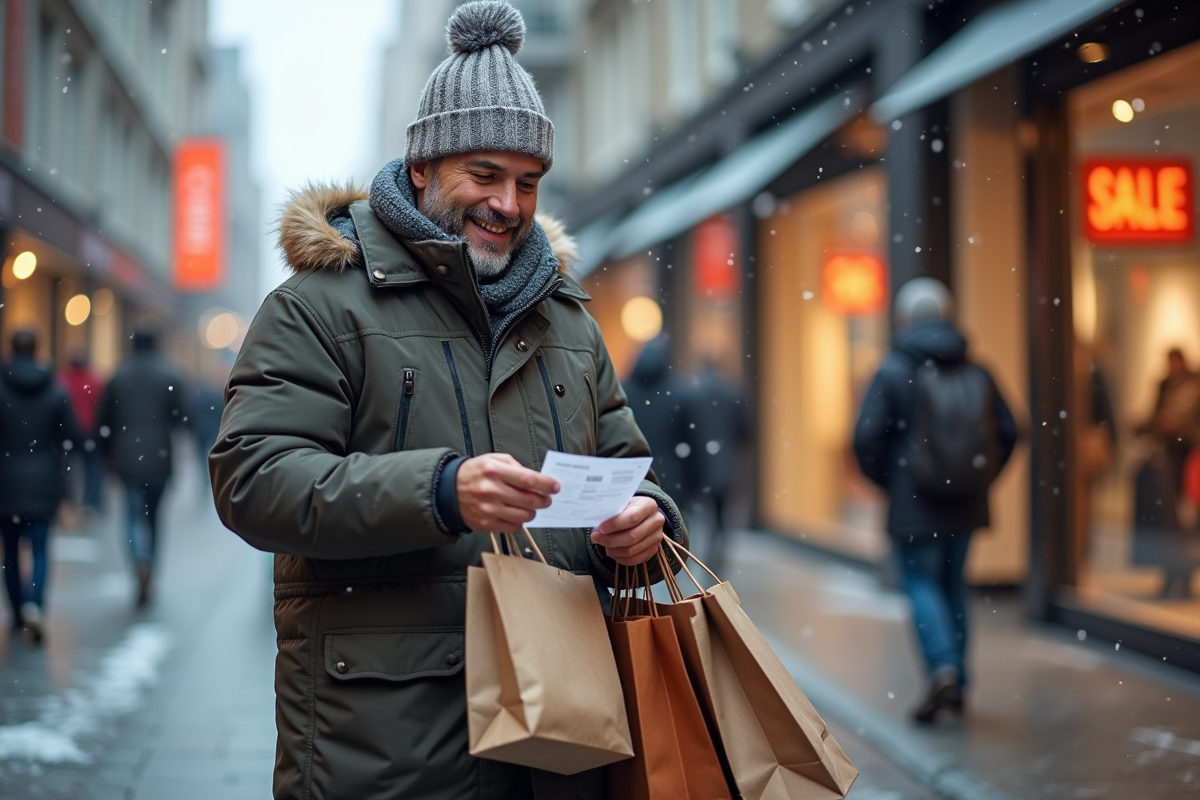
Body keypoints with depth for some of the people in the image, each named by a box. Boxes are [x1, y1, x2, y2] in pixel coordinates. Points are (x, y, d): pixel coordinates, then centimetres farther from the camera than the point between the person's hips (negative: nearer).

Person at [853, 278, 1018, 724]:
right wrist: (978, 480, 14)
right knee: (953, 585, 15)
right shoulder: (975, 373, 4)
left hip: (914, 504, -4)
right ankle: (957, 685, 19)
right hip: (965, 504, 5)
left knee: (921, 585, 2)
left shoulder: (893, 373, -8)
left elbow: (867, 438, -13)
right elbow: (1007, 433, 5)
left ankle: (943, 669, -18)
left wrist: (886, 480, 3)